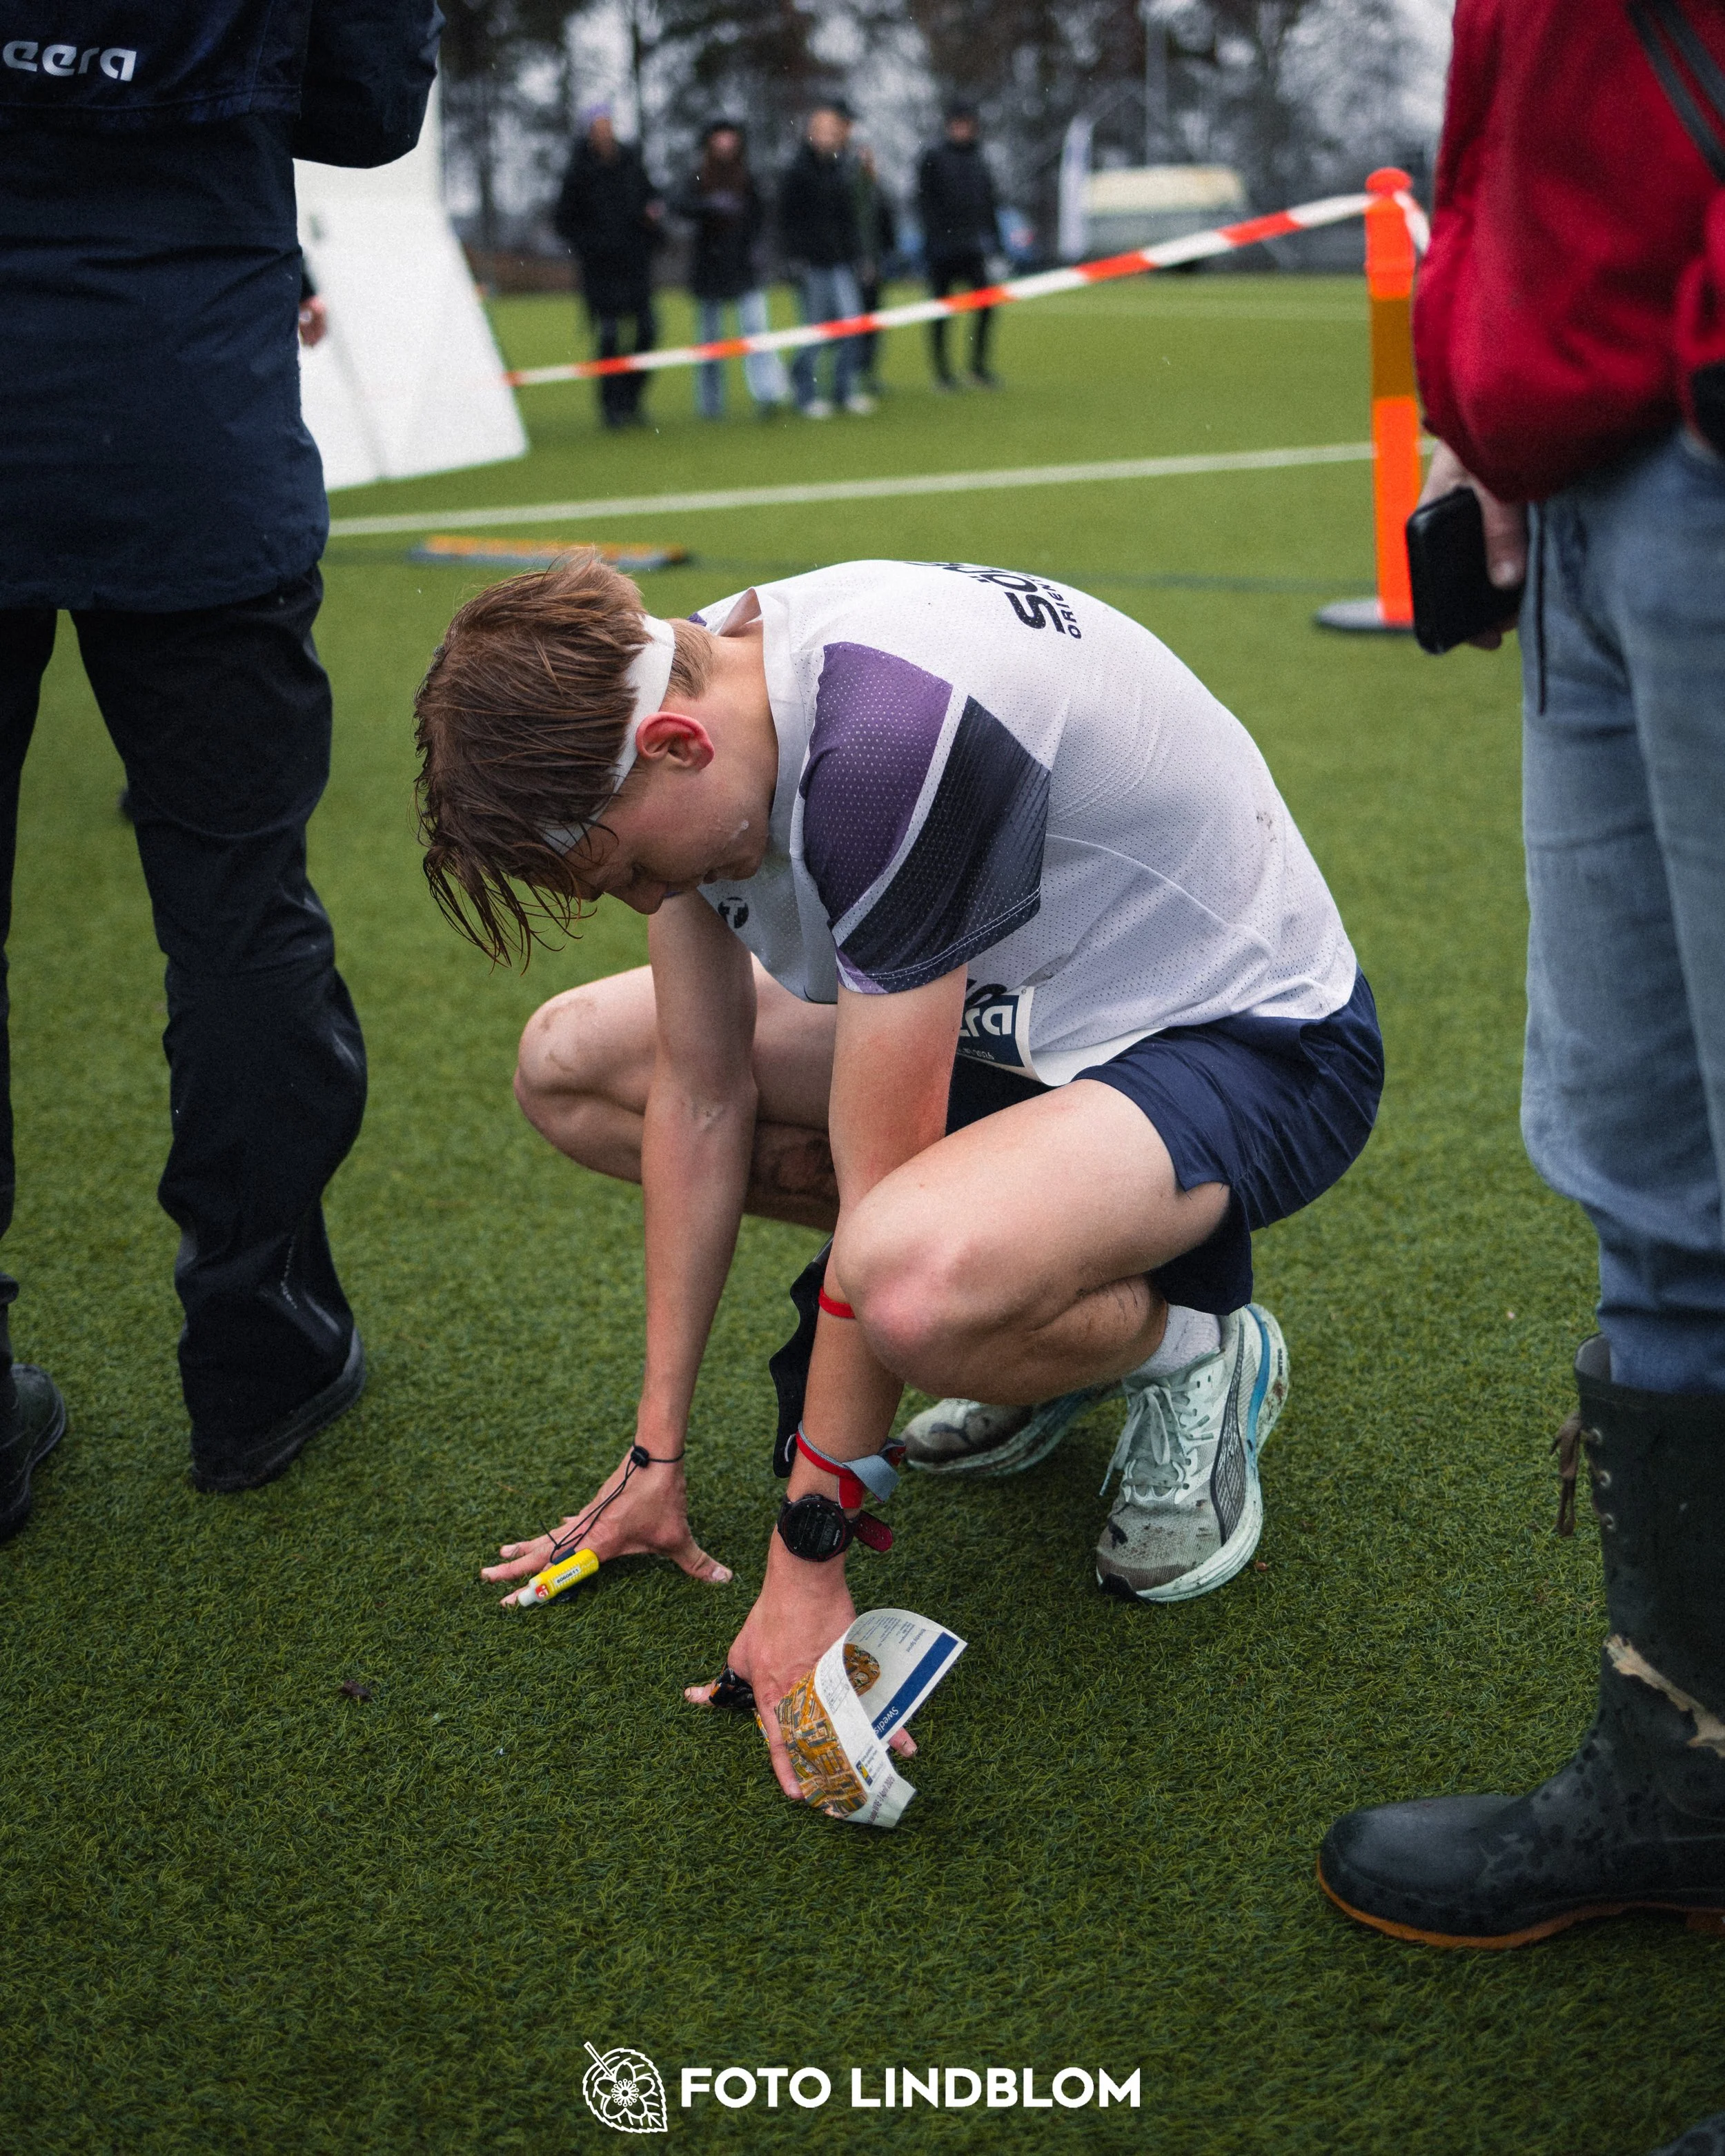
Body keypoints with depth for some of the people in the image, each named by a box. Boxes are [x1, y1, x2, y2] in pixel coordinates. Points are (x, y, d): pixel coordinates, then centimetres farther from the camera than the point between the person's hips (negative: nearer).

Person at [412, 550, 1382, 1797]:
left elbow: (875, 1186, -31)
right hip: (1019, 1016, 9)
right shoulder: (670, 687, -8)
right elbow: (703, 1092, -1)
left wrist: (805, 1566, -22)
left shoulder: (893, 739, -35)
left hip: (1255, 1040, -9)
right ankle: (1033, 1311, 6)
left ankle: (1193, 1344, -4)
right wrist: (660, 1449, 3)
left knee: (916, 1282, -40)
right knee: (573, 1064, 2)